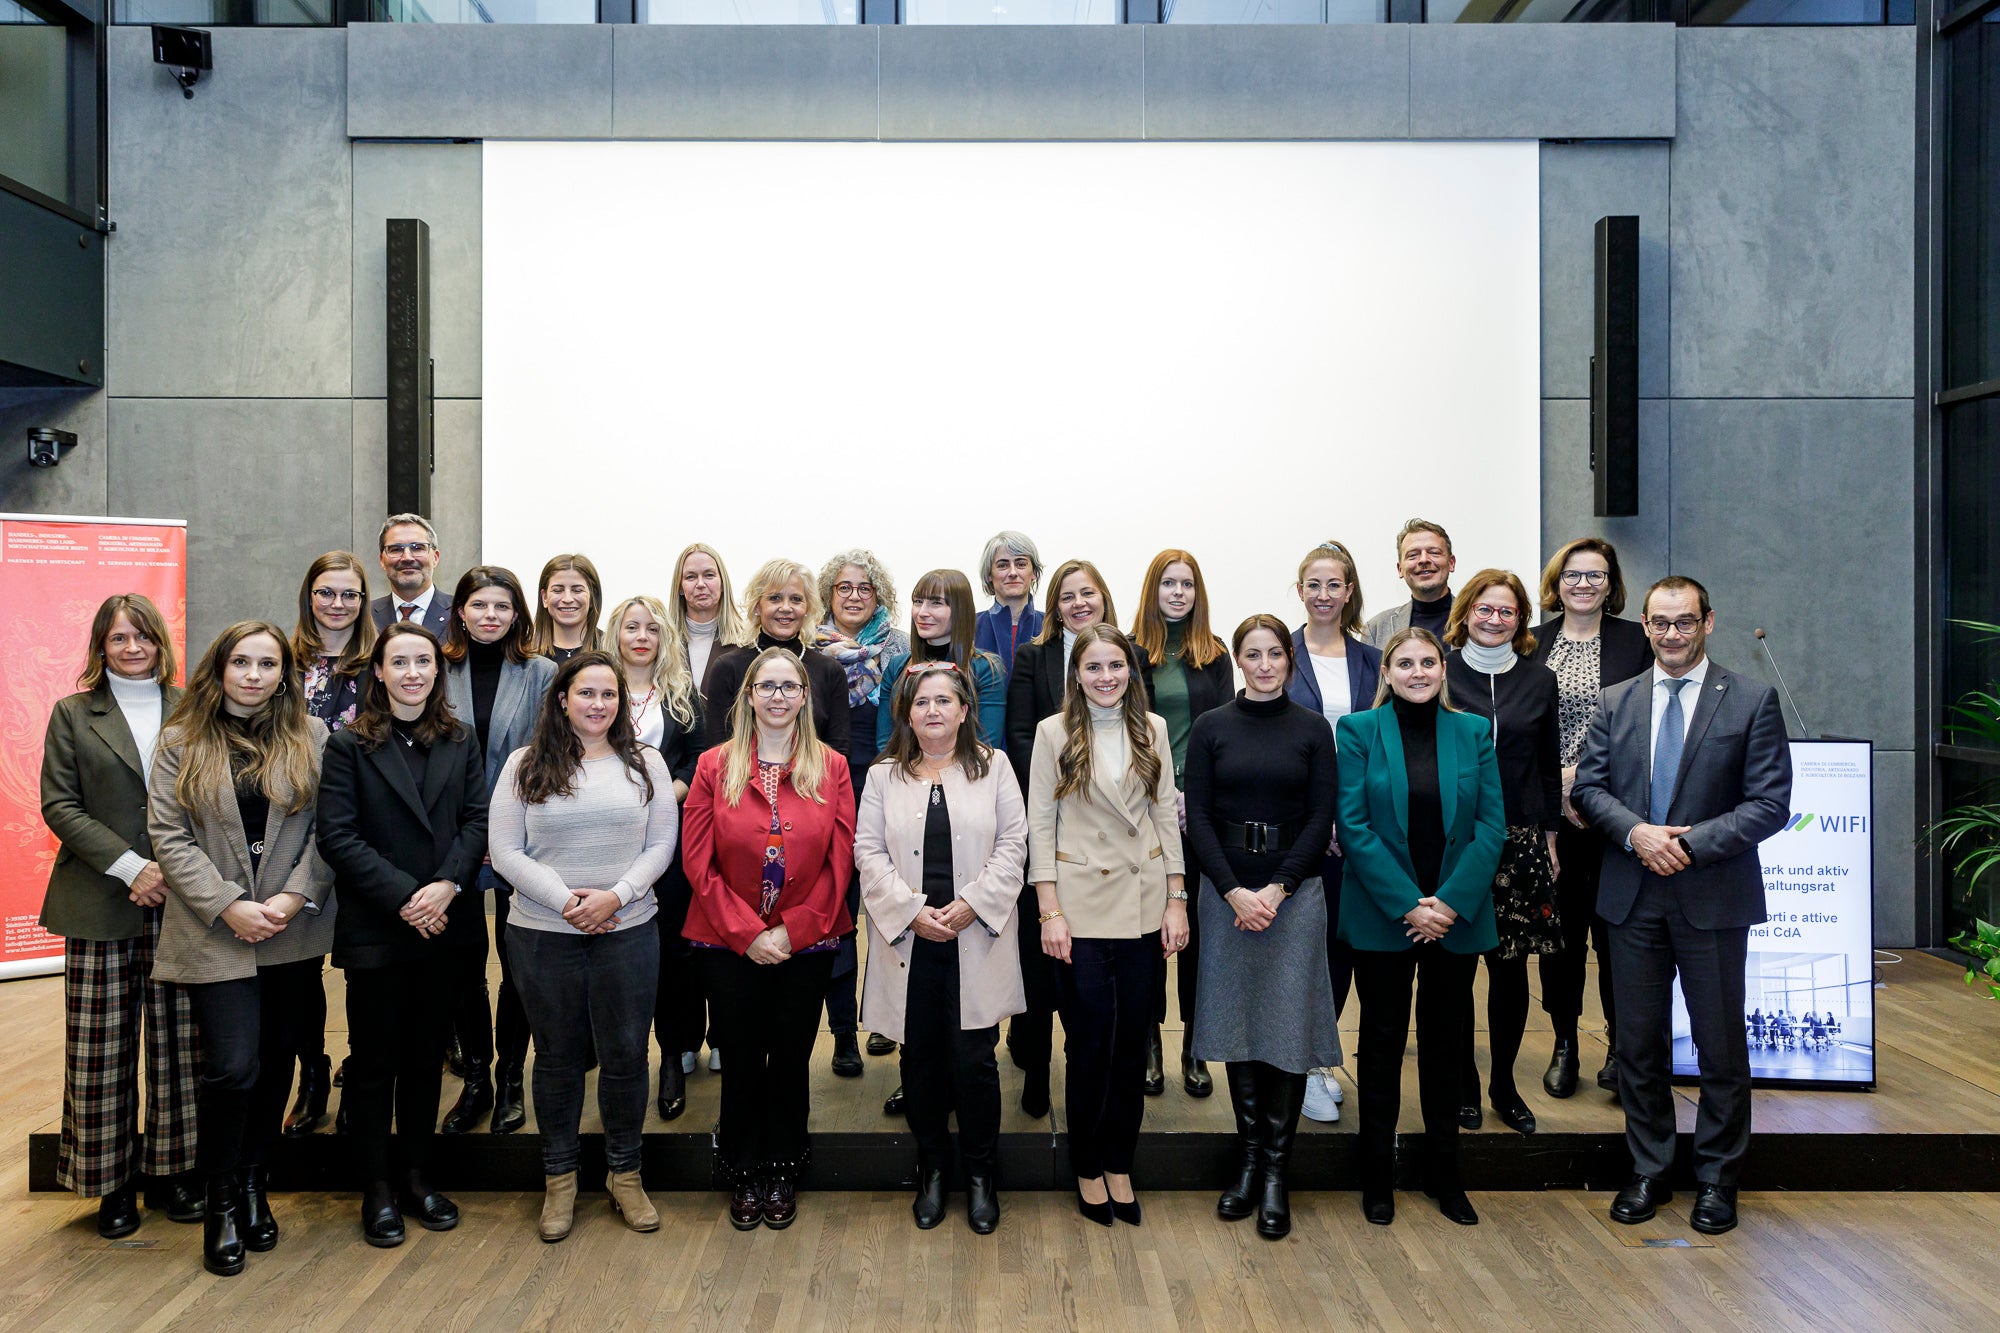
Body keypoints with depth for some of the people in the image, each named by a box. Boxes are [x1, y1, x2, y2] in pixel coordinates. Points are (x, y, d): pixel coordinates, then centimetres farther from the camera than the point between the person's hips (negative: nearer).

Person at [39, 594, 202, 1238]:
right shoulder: (72, 714, 6)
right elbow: (59, 805, -1)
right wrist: (129, 866, -12)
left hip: (179, 902, 1)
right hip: (100, 905, -1)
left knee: (176, 1042, 6)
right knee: (102, 1050, 3)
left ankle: (171, 1171, 19)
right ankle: (113, 1184, 16)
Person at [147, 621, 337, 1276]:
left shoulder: (312, 737, 2)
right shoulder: (181, 741, 1)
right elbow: (168, 835, -4)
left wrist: (296, 895, -12)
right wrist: (228, 906, -12)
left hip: (294, 931, 2)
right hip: (216, 934, -2)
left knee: (276, 1062, 12)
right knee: (233, 1067, -7)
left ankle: (253, 1182, 30)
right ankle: (221, 1202, 13)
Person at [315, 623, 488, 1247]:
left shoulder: (461, 743, 8)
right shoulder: (348, 745, -2)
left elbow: (477, 821, 2)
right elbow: (337, 836, -10)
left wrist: (447, 885, -14)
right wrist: (403, 897, -17)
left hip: (446, 926, 3)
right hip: (375, 931, -3)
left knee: (425, 1056, 13)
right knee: (374, 1061, 6)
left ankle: (418, 1178, 26)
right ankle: (376, 1190, 19)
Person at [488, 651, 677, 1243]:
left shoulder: (645, 764, 4)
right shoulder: (525, 766, 2)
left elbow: (661, 844, 1)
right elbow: (504, 850, -3)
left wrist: (615, 895, -13)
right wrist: (563, 898, -13)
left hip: (627, 930, 1)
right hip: (542, 934, 0)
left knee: (625, 1055, 6)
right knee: (557, 1056, 11)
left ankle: (624, 1173, 24)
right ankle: (558, 1177, 27)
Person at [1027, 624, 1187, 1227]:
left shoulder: (1153, 729, 7)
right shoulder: (1054, 732, -1)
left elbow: (1166, 815, 8)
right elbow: (1040, 825, -2)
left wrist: (1176, 900, 2)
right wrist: (1049, 911, -8)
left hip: (1142, 904, 3)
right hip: (1080, 904, -2)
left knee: (1132, 1041, 8)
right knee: (1090, 1042, 1)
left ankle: (1119, 1164, 23)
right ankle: (1087, 1168, 19)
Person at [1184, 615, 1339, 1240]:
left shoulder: (1313, 729, 3)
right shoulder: (1211, 727, 4)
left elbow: (1321, 819, -1)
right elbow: (1198, 815, 0)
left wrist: (1277, 889, -11)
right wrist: (1234, 892, -10)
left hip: (1294, 892, -1)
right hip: (1226, 891, 1)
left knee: (1288, 1025, 0)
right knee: (1238, 1024, 7)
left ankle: (1275, 1171, 11)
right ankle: (1248, 1161, 20)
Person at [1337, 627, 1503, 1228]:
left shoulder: (1473, 732, 4)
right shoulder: (1358, 730, -3)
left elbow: (1492, 825, 0)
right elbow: (1352, 825, -8)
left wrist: (1451, 902, -11)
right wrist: (1407, 905, -14)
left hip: (1457, 915, 2)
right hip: (1382, 916, -2)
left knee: (1446, 1043, 12)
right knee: (1382, 1042, 8)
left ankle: (1444, 1173, 27)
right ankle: (1377, 1176, 21)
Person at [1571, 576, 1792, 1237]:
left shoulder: (1752, 701, -2)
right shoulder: (1616, 702, 8)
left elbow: (1770, 802, -7)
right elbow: (1587, 786, 4)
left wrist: (1691, 842, -17)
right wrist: (1635, 832, -14)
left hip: (1713, 897, -3)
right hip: (1633, 897, 3)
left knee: (1721, 1046, 8)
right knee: (1639, 1043, 11)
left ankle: (1716, 1179, 25)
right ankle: (1648, 1171, 27)